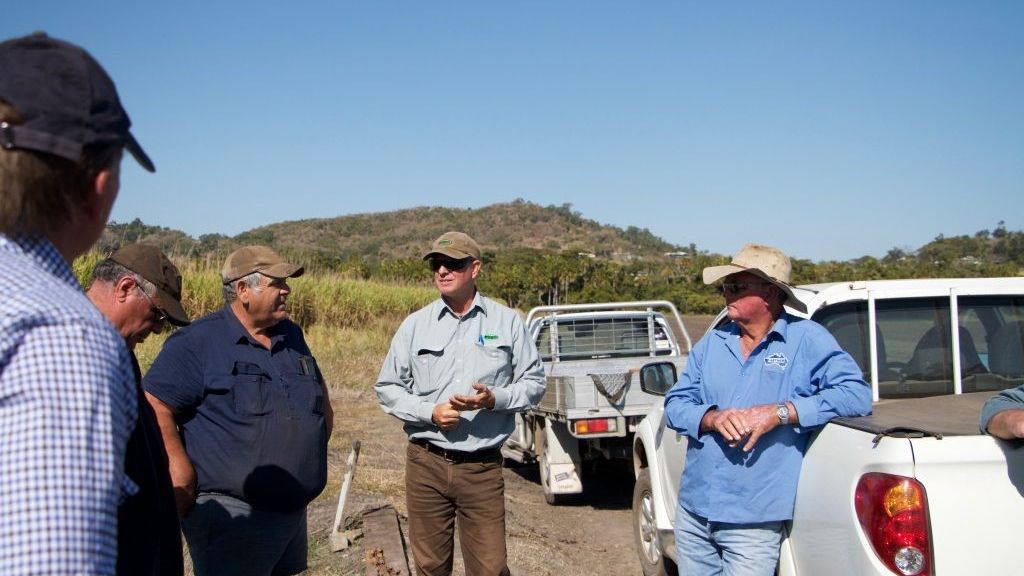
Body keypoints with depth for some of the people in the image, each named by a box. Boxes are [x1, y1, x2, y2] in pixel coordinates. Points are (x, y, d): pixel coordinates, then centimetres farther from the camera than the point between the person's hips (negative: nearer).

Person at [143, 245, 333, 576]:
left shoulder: (291, 336, 11)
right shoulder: (199, 341, -10)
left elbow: (319, 392, 24)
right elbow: (154, 405, -16)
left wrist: (316, 447, 14)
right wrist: (178, 468, -23)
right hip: (230, 514, -7)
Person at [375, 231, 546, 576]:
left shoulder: (507, 322, 3)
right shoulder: (415, 325, 5)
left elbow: (534, 382, 6)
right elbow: (387, 388, 8)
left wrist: (494, 399, -14)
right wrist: (429, 412, -9)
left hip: (482, 467, -1)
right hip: (426, 463, 1)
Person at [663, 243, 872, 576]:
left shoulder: (806, 339, -5)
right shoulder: (712, 343, 9)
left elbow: (856, 393, -16)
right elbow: (675, 404, 7)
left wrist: (780, 412, -23)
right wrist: (712, 418, -15)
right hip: (693, 511, 5)